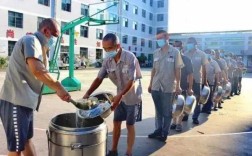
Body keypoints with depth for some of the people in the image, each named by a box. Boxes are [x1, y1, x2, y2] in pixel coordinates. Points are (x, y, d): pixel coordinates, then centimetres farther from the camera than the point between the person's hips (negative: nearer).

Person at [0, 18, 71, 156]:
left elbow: (42, 74, 16)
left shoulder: (38, 45, 18)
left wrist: (58, 90, 6)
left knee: (26, 139, 21)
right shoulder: (31, 40, -12)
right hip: (15, 102, -10)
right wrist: (58, 87, -18)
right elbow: (37, 71, -28)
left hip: (25, 101, 10)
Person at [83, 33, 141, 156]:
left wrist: (120, 96, -43)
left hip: (132, 96, -5)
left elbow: (131, 82, -30)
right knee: (116, 123, 11)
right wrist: (87, 94, -18)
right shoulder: (107, 61, -10)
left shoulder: (130, 58, -27)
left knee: (130, 125, 3)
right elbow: (99, 78, -6)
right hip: (120, 95, 5)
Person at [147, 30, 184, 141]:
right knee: (158, 110, 14)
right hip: (156, 87, 4)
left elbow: (177, 69, -5)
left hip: (168, 87, -4)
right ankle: (158, 130, 26)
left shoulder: (175, 52, -5)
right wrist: (150, 84, 13)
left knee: (167, 111, 6)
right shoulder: (156, 52, 7)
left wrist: (178, 85, -8)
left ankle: (165, 133, 17)